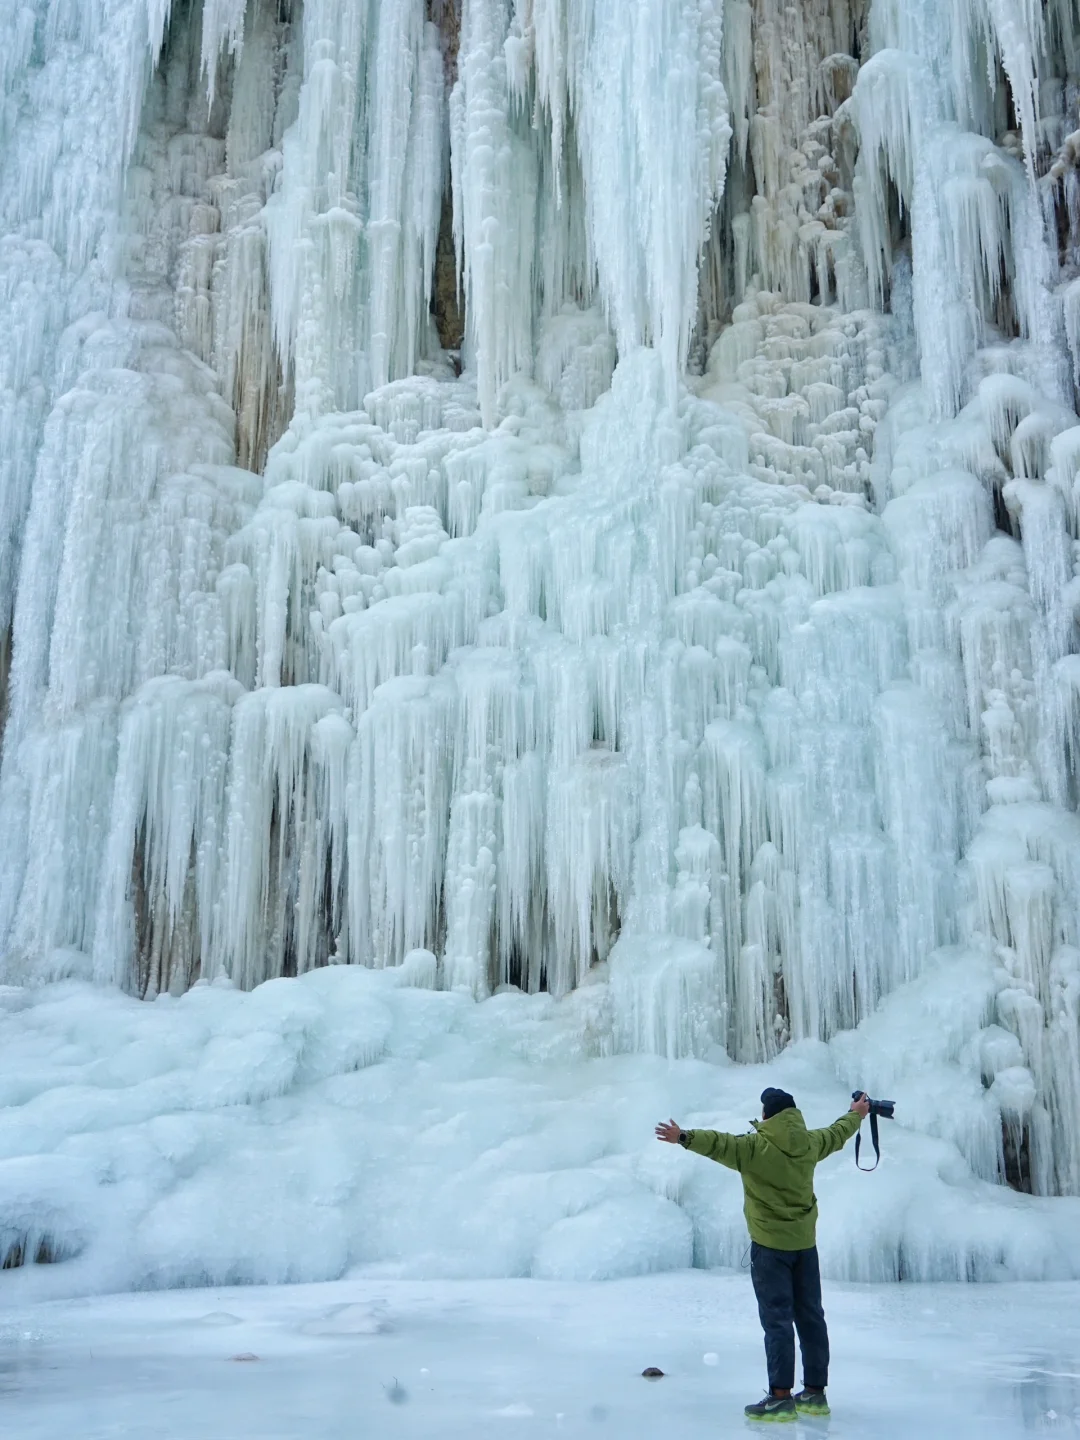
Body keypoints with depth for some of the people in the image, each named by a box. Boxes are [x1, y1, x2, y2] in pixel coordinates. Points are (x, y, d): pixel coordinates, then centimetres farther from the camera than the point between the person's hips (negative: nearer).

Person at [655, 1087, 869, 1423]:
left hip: (770, 1243, -6)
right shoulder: (811, 1143, 3)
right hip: (804, 1242, 6)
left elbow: (719, 1143, -30)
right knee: (810, 1316, 13)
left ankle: (781, 1397, -5)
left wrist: (684, 1137, -37)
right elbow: (837, 1133, 22)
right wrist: (856, 1115, 41)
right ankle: (815, 1392, 21)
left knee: (777, 1319, -4)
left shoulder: (756, 1146, -16)